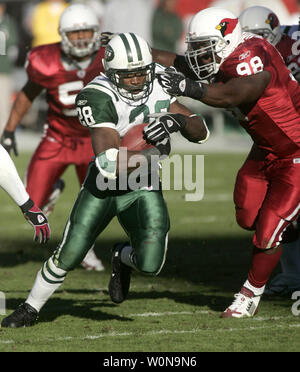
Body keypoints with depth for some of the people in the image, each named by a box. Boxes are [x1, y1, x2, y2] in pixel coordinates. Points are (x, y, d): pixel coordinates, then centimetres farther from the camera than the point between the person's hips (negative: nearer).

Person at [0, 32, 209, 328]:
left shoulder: (158, 81, -9)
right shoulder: (100, 97, -27)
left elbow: (201, 133, -4)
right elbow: (111, 164, -34)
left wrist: (181, 120, -25)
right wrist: (153, 152, -33)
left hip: (142, 189, 3)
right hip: (103, 185, -3)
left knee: (150, 265, -13)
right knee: (68, 256, 3)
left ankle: (123, 257, 24)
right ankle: (31, 308, 28)